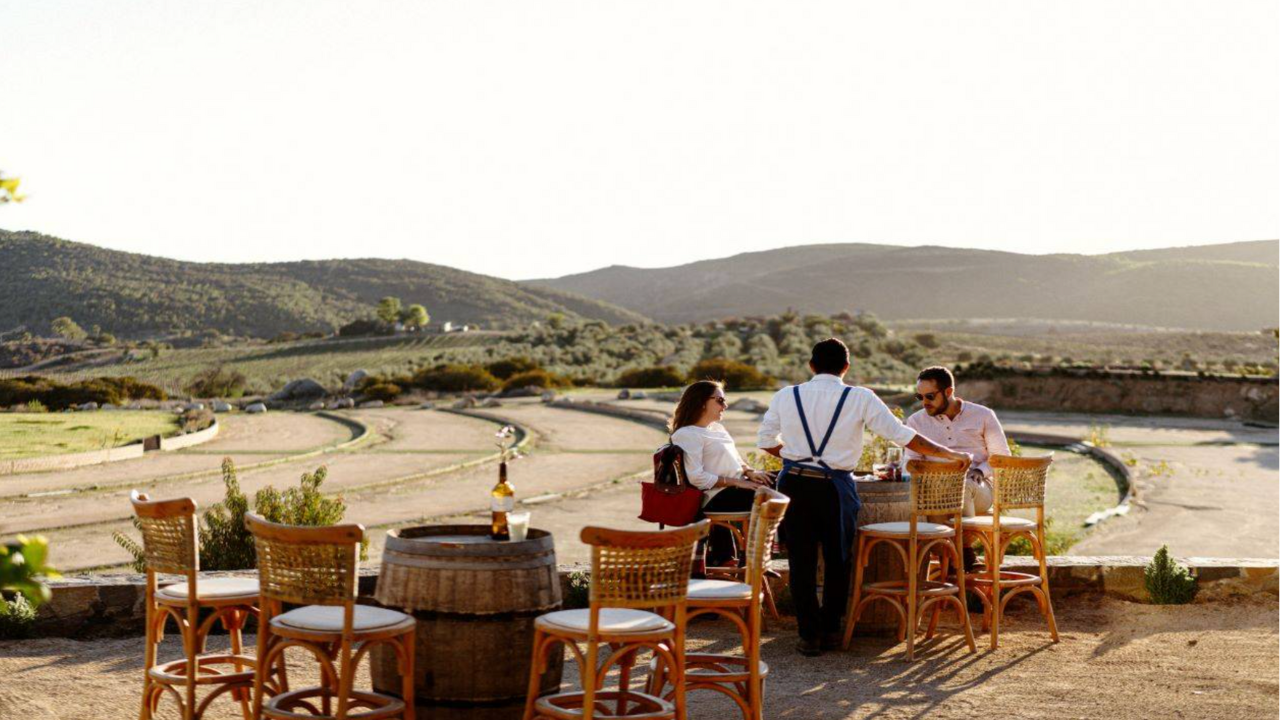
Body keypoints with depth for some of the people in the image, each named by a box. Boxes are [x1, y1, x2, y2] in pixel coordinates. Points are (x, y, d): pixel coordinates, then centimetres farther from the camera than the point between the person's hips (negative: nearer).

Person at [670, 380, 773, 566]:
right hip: (716, 498, -9)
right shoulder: (687, 435, -8)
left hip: (737, 485, 9)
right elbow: (696, 477, -17)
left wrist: (749, 472, 3)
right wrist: (736, 482, -18)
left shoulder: (717, 428, 20)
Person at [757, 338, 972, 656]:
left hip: (794, 484, 2)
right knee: (837, 559, 15)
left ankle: (809, 635, 11)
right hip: (834, 487, -1)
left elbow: (766, 441, 11)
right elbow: (902, 435, -3)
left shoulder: (785, 397, 3)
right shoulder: (860, 399, -3)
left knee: (802, 561, 8)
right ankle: (830, 630, 22)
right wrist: (949, 454, 4)